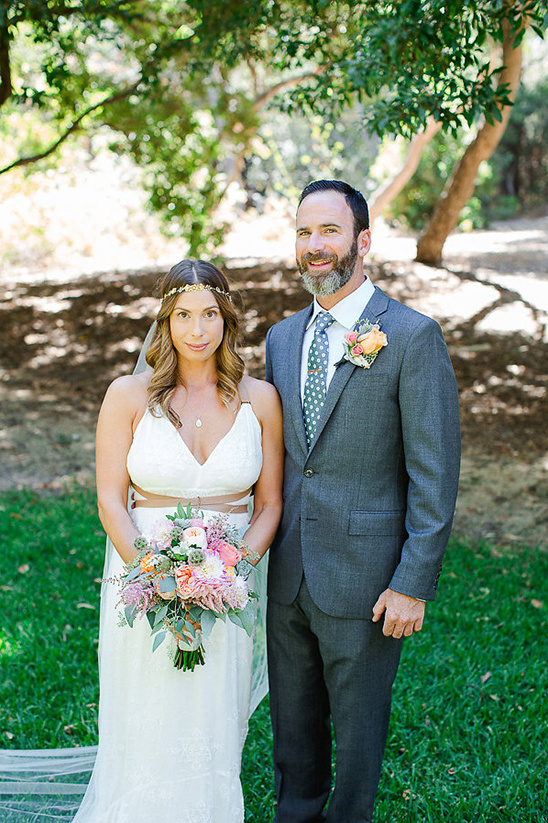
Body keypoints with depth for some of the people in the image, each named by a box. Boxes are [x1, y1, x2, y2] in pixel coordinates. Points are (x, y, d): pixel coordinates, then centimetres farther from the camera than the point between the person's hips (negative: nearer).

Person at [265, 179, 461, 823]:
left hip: (362, 576, -5)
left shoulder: (413, 336, -11)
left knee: (356, 724, 13)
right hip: (287, 572, 5)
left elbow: (435, 473, -12)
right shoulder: (282, 338, 8)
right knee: (293, 720, 20)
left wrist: (413, 584, -15)